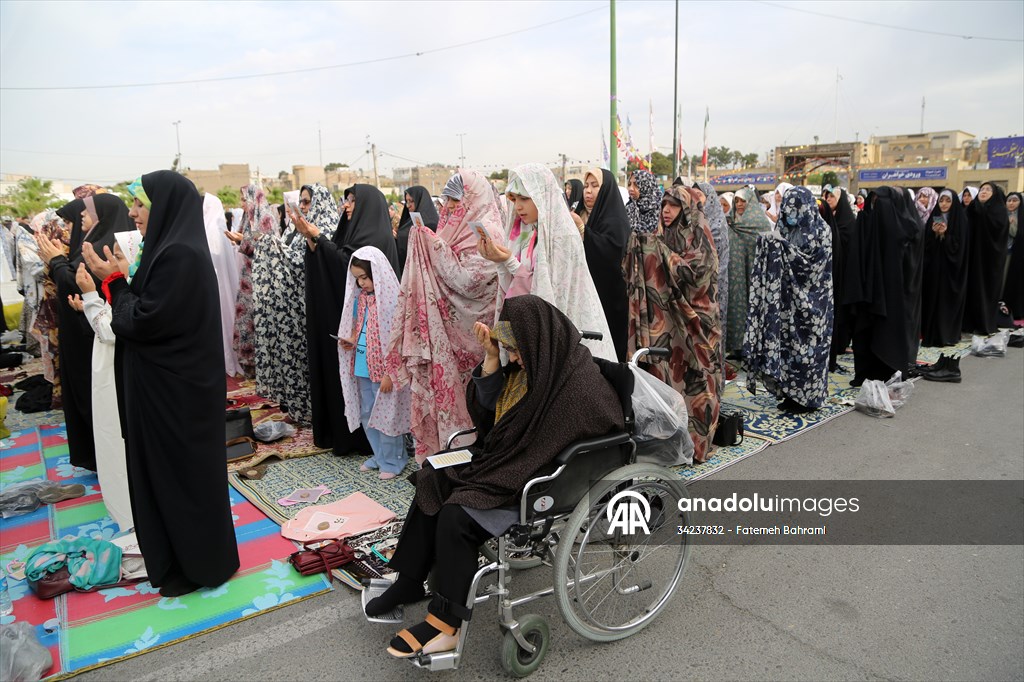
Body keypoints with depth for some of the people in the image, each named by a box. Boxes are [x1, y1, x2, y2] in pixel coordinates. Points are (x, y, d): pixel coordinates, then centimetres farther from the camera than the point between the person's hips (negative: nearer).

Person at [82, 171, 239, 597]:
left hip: (177, 388, -10)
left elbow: (143, 322, -21)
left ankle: (201, 565, 22)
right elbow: (151, 313, 13)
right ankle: (180, 558, 35)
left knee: (182, 472, 4)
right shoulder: (173, 247, 9)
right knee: (170, 469, 19)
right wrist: (122, 280, 2)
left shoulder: (178, 255, -22)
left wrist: (114, 281, -9)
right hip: (170, 382, 10)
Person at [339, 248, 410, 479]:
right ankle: (379, 456, 32)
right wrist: (350, 339, -1)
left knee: (385, 415, 4)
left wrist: (389, 374, -19)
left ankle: (392, 461, 21)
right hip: (363, 366, 8)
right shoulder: (361, 296, 5)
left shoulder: (391, 299, -18)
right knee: (366, 415, 16)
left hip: (383, 368, -8)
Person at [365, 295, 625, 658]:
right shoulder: (533, 362, 0)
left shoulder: (578, 383, -26)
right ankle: (409, 583, 15)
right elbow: (491, 403, 8)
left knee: (456, 516, -21)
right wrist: (491, 356, -7)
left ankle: (446, 624, -4)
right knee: (432, 485, 2)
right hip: (508, 463, 10)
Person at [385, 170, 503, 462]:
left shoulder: (486, 232, -11)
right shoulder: (455, 227, 13)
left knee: (458, 390, -2)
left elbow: (467, 279, -19)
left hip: (465, 331, -7)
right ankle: (437, 452, 20)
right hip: (443, 324, 7)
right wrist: (425, 242, 4)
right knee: (437, 381, 9)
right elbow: (430, 273, 18)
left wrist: (437, 247, -16)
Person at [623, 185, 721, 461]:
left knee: (689, 374, -2)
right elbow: (647, 273, 12)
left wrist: (661, 252, -20)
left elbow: (695, 272, -19)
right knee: (664, 368, 7)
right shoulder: (664, 234, 12)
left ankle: (695, 438, 9)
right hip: (664, 315, 6)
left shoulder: (698, 233, -6)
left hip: (690, 317, -6)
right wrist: (640, 248, -5)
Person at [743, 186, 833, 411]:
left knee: (807, 344, -1)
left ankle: (808, 396, 8)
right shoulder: (785, 229, 11)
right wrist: (769, 244, -8)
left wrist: (781, 245, -21)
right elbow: (775, 261, 12)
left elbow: (811, 260, -16)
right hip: (787, 299, 5)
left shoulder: (820, 230, -5)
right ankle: (791, 392, 16)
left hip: (810, 299, -5)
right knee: (785, 342, 5)